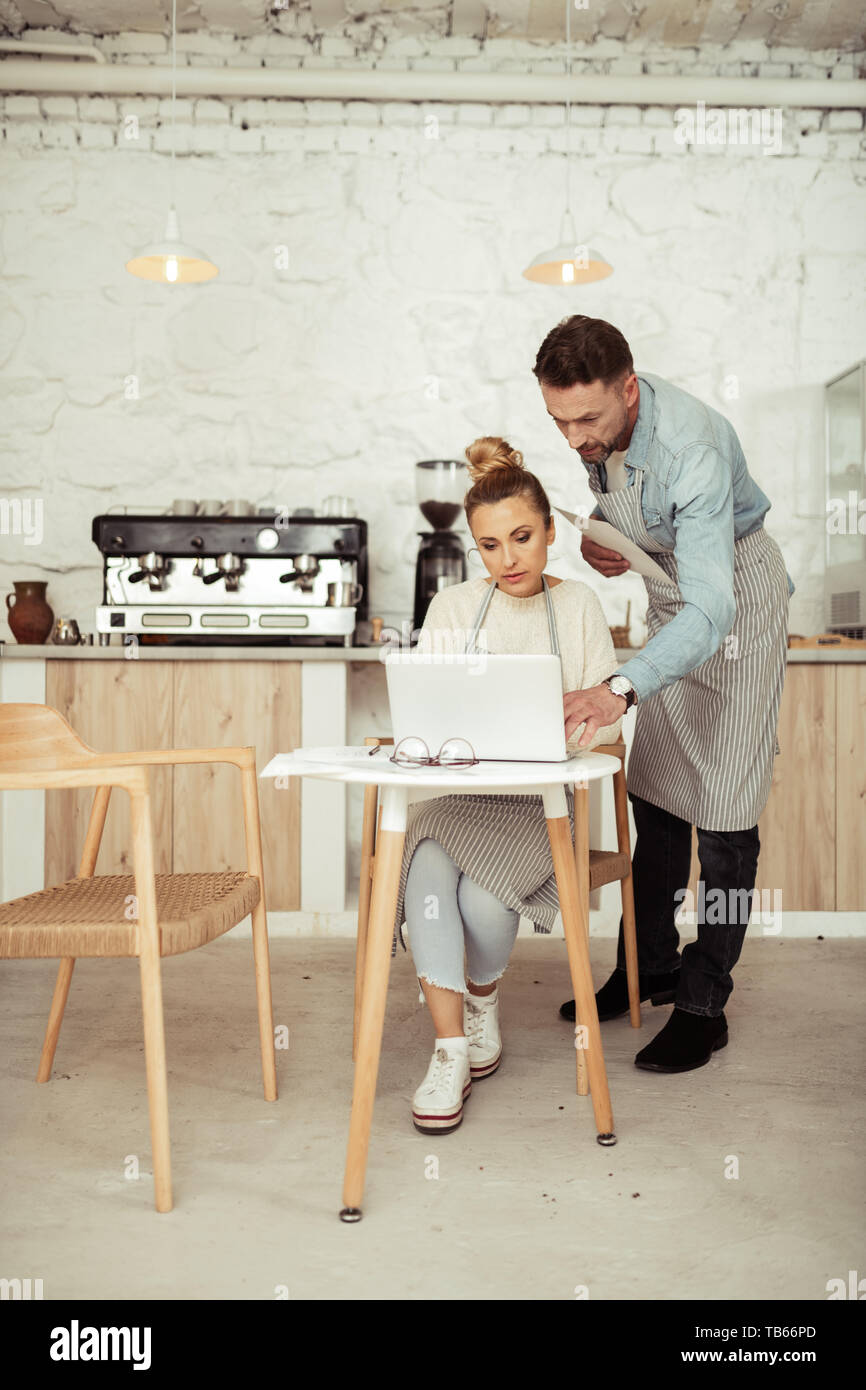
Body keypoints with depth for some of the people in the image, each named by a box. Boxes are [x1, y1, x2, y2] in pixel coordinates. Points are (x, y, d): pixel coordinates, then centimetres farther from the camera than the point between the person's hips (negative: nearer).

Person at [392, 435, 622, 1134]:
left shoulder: (577, 605, 8)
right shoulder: (452, 606, 11)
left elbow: (608, 725, 2)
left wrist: (565, 718, -21)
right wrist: (462, 731, -17)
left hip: (539, 796, -1)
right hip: (454, 790, 1)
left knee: (484, 896, -28)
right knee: (427, 869, -31)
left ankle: (483, 1000, 6)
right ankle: (451, 1050, -21)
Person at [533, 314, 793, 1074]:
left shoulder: (693, 449, -36)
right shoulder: (600, 423, -12)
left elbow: (711, 610, -45)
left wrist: (621, 689, -59)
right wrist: (600, 533, -11)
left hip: (739, 601, -7)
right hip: (671, 599, 7)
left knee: (724, 811, -6)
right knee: (655, 791, 10)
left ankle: (704, 1005, 7)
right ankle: (651, 967, 25)